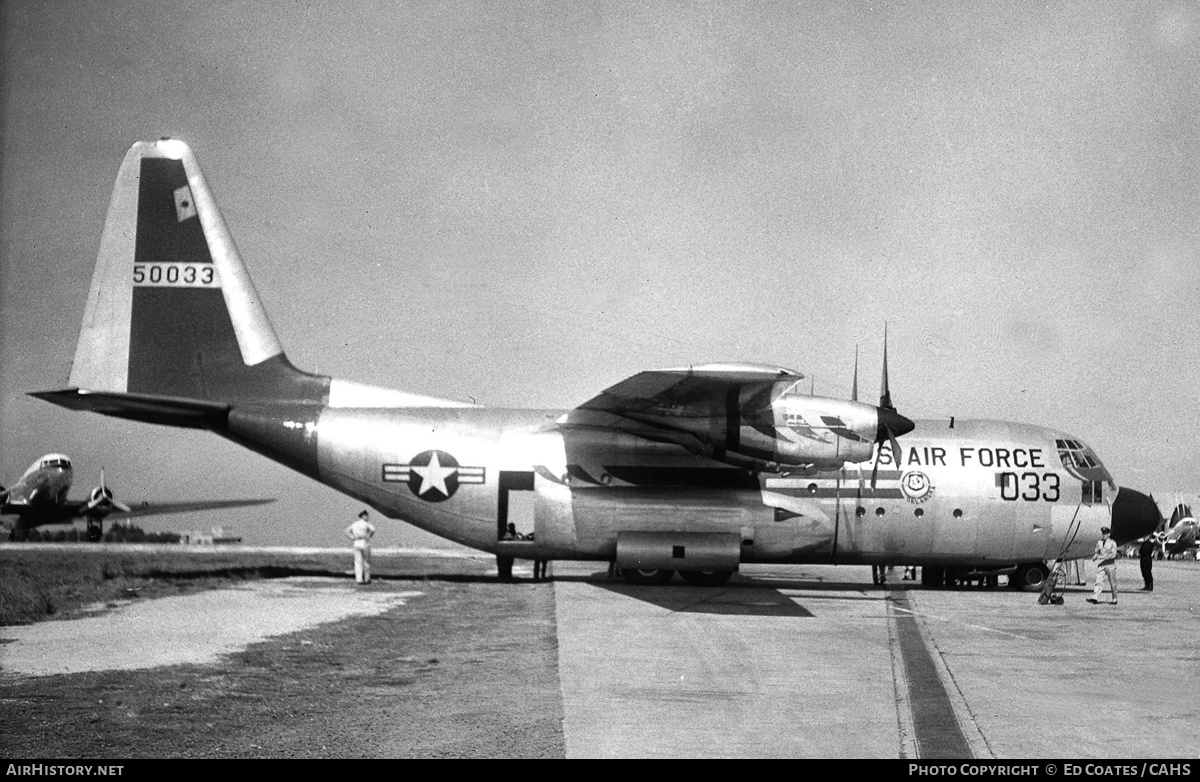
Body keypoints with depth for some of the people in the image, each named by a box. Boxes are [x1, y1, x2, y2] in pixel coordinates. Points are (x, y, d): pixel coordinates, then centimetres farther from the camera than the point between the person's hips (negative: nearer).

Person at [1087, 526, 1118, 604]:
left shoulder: (1112, 543, -4)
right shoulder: (1099, 542, 9)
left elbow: (1113, 554, -12)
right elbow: (1097, 552, 18)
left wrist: (1102, 557, -21)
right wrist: (1094, 557, -5)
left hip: (1110, 564, -3)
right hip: (1101, 564, 3)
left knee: (1112, 582, 4)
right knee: (1099, 581, -8)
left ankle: (1114, 599, 15)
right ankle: (1095, 598, -18)